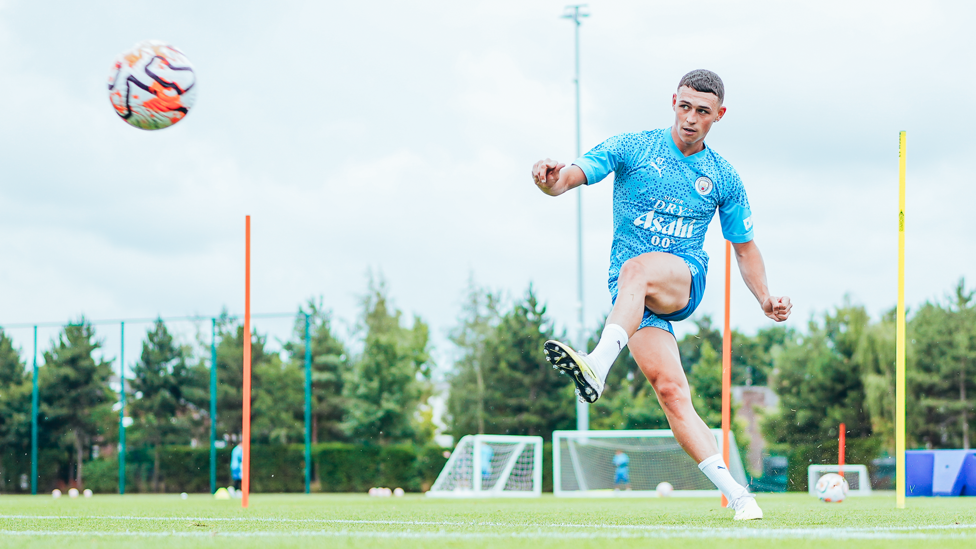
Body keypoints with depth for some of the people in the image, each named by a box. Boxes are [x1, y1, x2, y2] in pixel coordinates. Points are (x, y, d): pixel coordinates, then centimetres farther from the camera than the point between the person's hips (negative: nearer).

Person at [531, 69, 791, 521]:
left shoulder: (724, 180, 11)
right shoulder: (630, 149, 5)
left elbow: (744, 246, 21)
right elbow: (573, 175, -9)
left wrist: (764, 297, 5)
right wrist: (552, 180, -33)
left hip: (686, 279, 0)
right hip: (632, 293, 0)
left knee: (638, 268, -36)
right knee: (670, 389, -20)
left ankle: (598, 365, -56)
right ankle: (736, 494, -18)